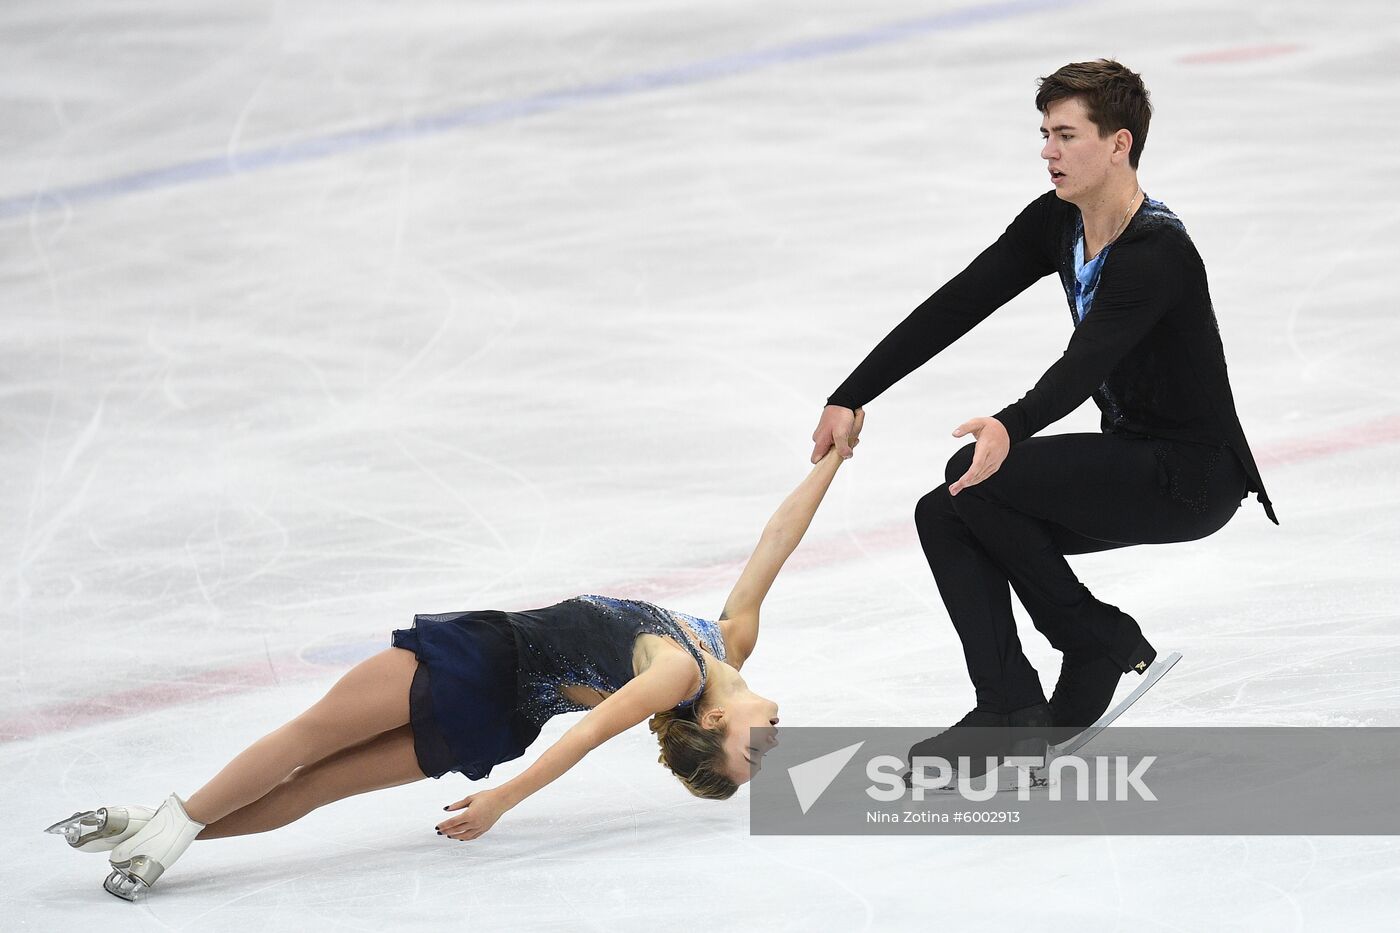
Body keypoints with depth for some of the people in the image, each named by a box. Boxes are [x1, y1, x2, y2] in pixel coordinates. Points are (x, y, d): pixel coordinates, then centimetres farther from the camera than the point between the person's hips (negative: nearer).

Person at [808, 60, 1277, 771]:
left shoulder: (1157, 251, -25)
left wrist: (1012, 428, -57)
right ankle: (1008, 712, -4)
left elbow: (1086, 362, -40)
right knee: (944, 517, -4)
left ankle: (1098, 640, -4)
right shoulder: (1058, 223, 2)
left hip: (1193, 478, -9)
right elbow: (956, 307, 1)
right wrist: (851, 398, -2)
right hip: (1129, 461, 9)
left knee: (975, 477, -22)